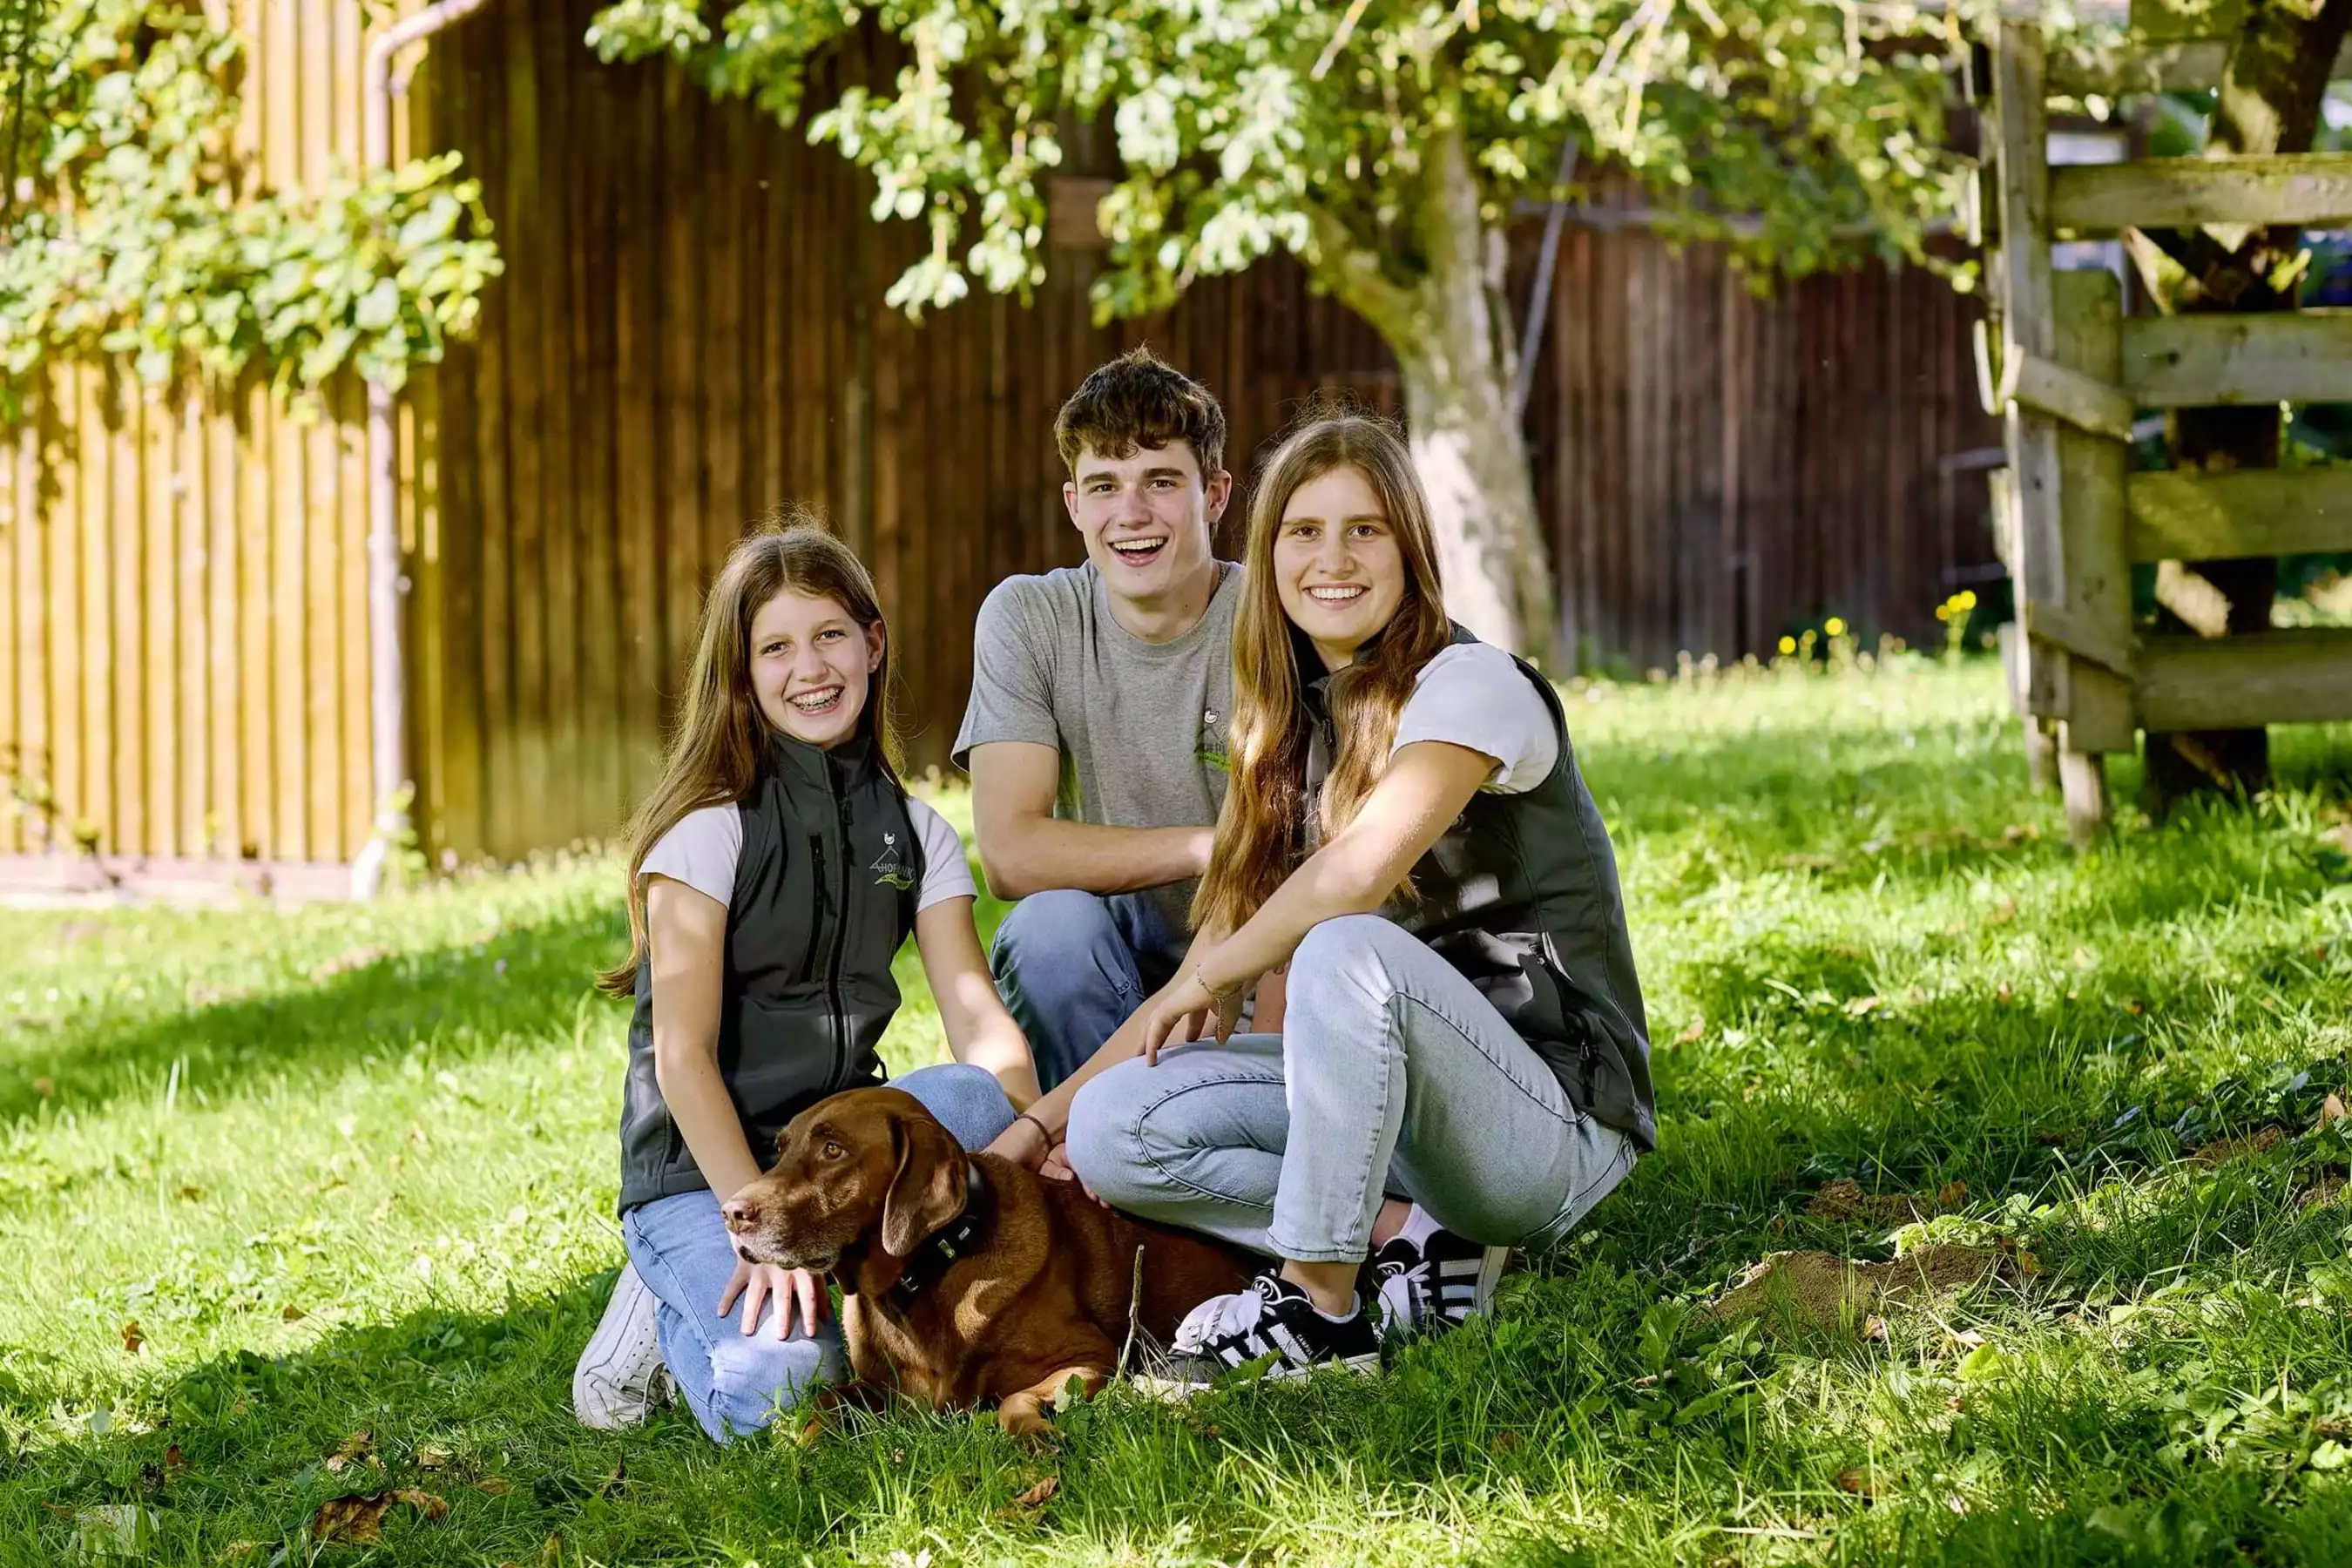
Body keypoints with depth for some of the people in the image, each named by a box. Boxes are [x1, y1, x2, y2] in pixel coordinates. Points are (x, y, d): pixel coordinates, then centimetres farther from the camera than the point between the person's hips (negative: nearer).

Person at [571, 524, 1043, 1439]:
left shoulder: (915, 836, 9)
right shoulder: (710, 827, -7)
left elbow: (981, 1024, -1)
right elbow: (682, 1054, -14)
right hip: (698, 1167, -5)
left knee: (977, 1096, -29)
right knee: (780, 1387, -32)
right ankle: (683, 1309, 3)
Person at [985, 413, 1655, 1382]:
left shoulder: (1470, 685, -10)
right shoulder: (1295, 726, 13)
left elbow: (1360, 873, -28)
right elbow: (1217, 960, 11)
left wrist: (1212, 976, -11)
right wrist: (1041, 1121, 3)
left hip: (1560, 1116, -7)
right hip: (1398, 1100, 7)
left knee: (1346, 950, -35)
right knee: (1113, 1128, -9)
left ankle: (1322, 1305, -23)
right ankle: (1408, 1237, -10)